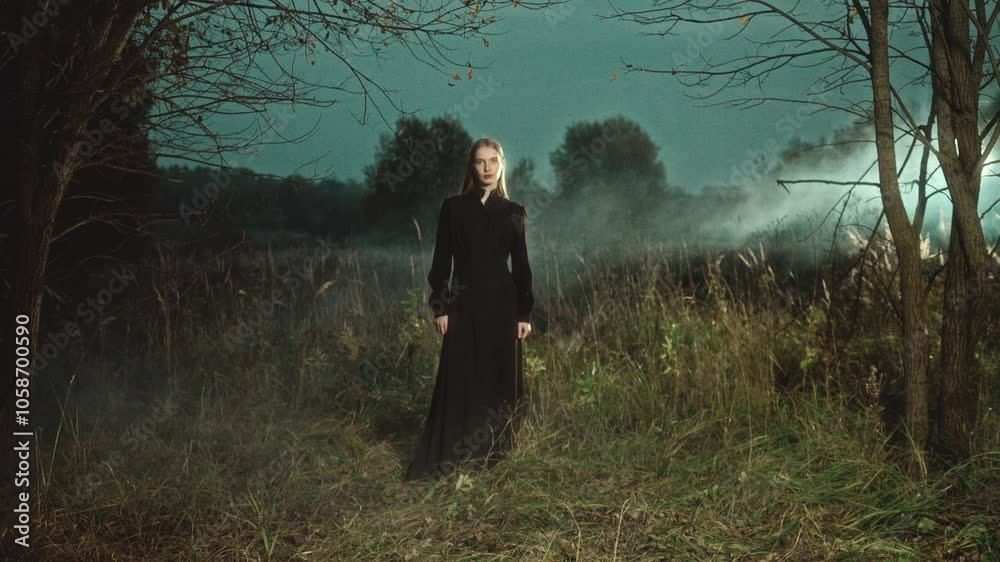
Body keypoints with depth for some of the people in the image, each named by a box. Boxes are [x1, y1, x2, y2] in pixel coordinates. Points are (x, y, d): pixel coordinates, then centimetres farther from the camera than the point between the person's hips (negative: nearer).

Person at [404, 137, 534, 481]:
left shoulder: (514, 212, 5)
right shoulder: (453, 207, 2)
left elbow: (521, 266, 5)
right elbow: (441, 260, 1)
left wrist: (525, 312, 1)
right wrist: (439, 307, -5)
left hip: (502, 302, 1)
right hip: (463, 303, -1)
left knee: (501, 377, 6)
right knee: (459, 378, -1)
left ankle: (494, 453, 19)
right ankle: (442, 458, 6)